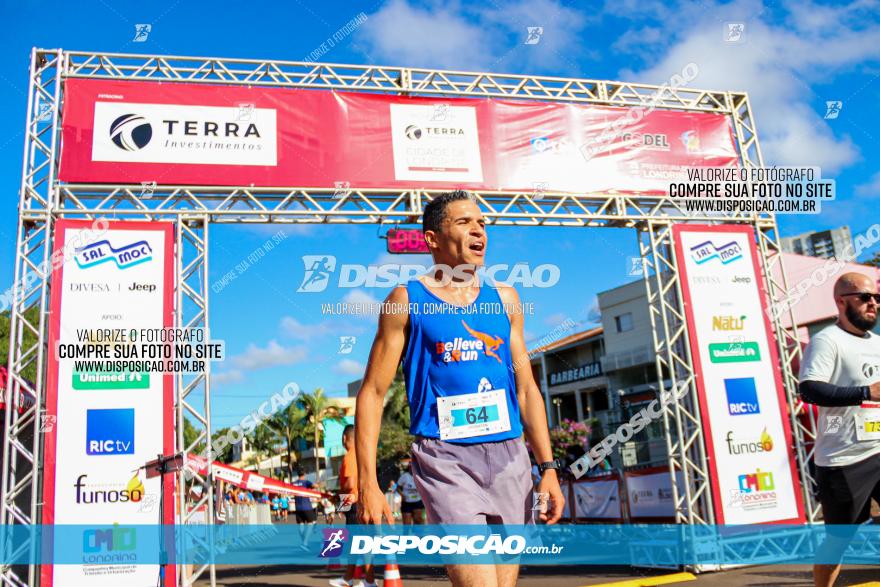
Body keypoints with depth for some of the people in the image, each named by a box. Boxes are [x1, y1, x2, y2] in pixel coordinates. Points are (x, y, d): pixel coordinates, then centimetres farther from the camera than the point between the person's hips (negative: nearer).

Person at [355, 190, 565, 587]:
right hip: (446, 457, -5)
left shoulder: (504, 299, 12)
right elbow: (372, 393, -2)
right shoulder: (407, 300, 0)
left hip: (509, 457, 5)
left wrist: (548, 468, 6)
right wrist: (367, 483, -9)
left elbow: (526, 388, 14)